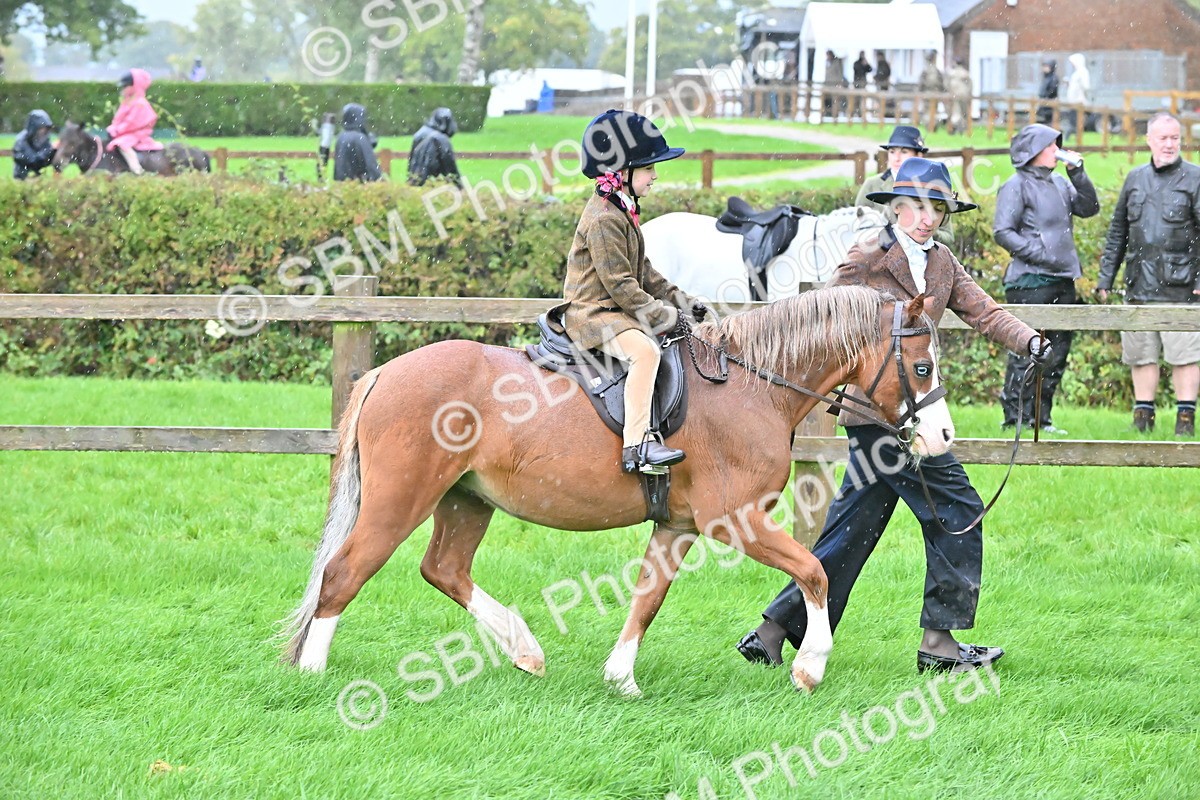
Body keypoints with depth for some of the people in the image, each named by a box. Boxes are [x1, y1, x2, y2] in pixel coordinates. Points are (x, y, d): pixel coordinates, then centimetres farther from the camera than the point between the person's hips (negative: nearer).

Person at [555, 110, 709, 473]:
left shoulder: (622, 211, 16)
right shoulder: (603, 219, -18)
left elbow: (643, 271, 23)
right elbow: (620, 285, -22)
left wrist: (681, 301, 14)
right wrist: (664, 315, -18)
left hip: (616, 310, 11)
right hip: (593, 313, -11)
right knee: (644, 349, -33)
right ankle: (636, 443, -40)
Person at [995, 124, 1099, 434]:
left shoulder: (1060, 184, 16)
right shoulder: (1017, 186, -5)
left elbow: (1089, 208, 15)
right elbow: (1003, 233, -10)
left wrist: (1078, 173, 4)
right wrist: (1040, 256, -16)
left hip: (1063, 282, 8)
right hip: (1030, 281, -8)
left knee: (1057, 351, 10)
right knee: (1026, 352, -8)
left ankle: (1041, 418, 17)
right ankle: (1015, 417, -6)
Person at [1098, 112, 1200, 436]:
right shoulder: (1135, 178, 14)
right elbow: (1117, 232, 19)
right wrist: (1105, 276, 15)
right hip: (1139, 285, 5)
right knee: (1141, 354, 7)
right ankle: (1143, 416, 15)